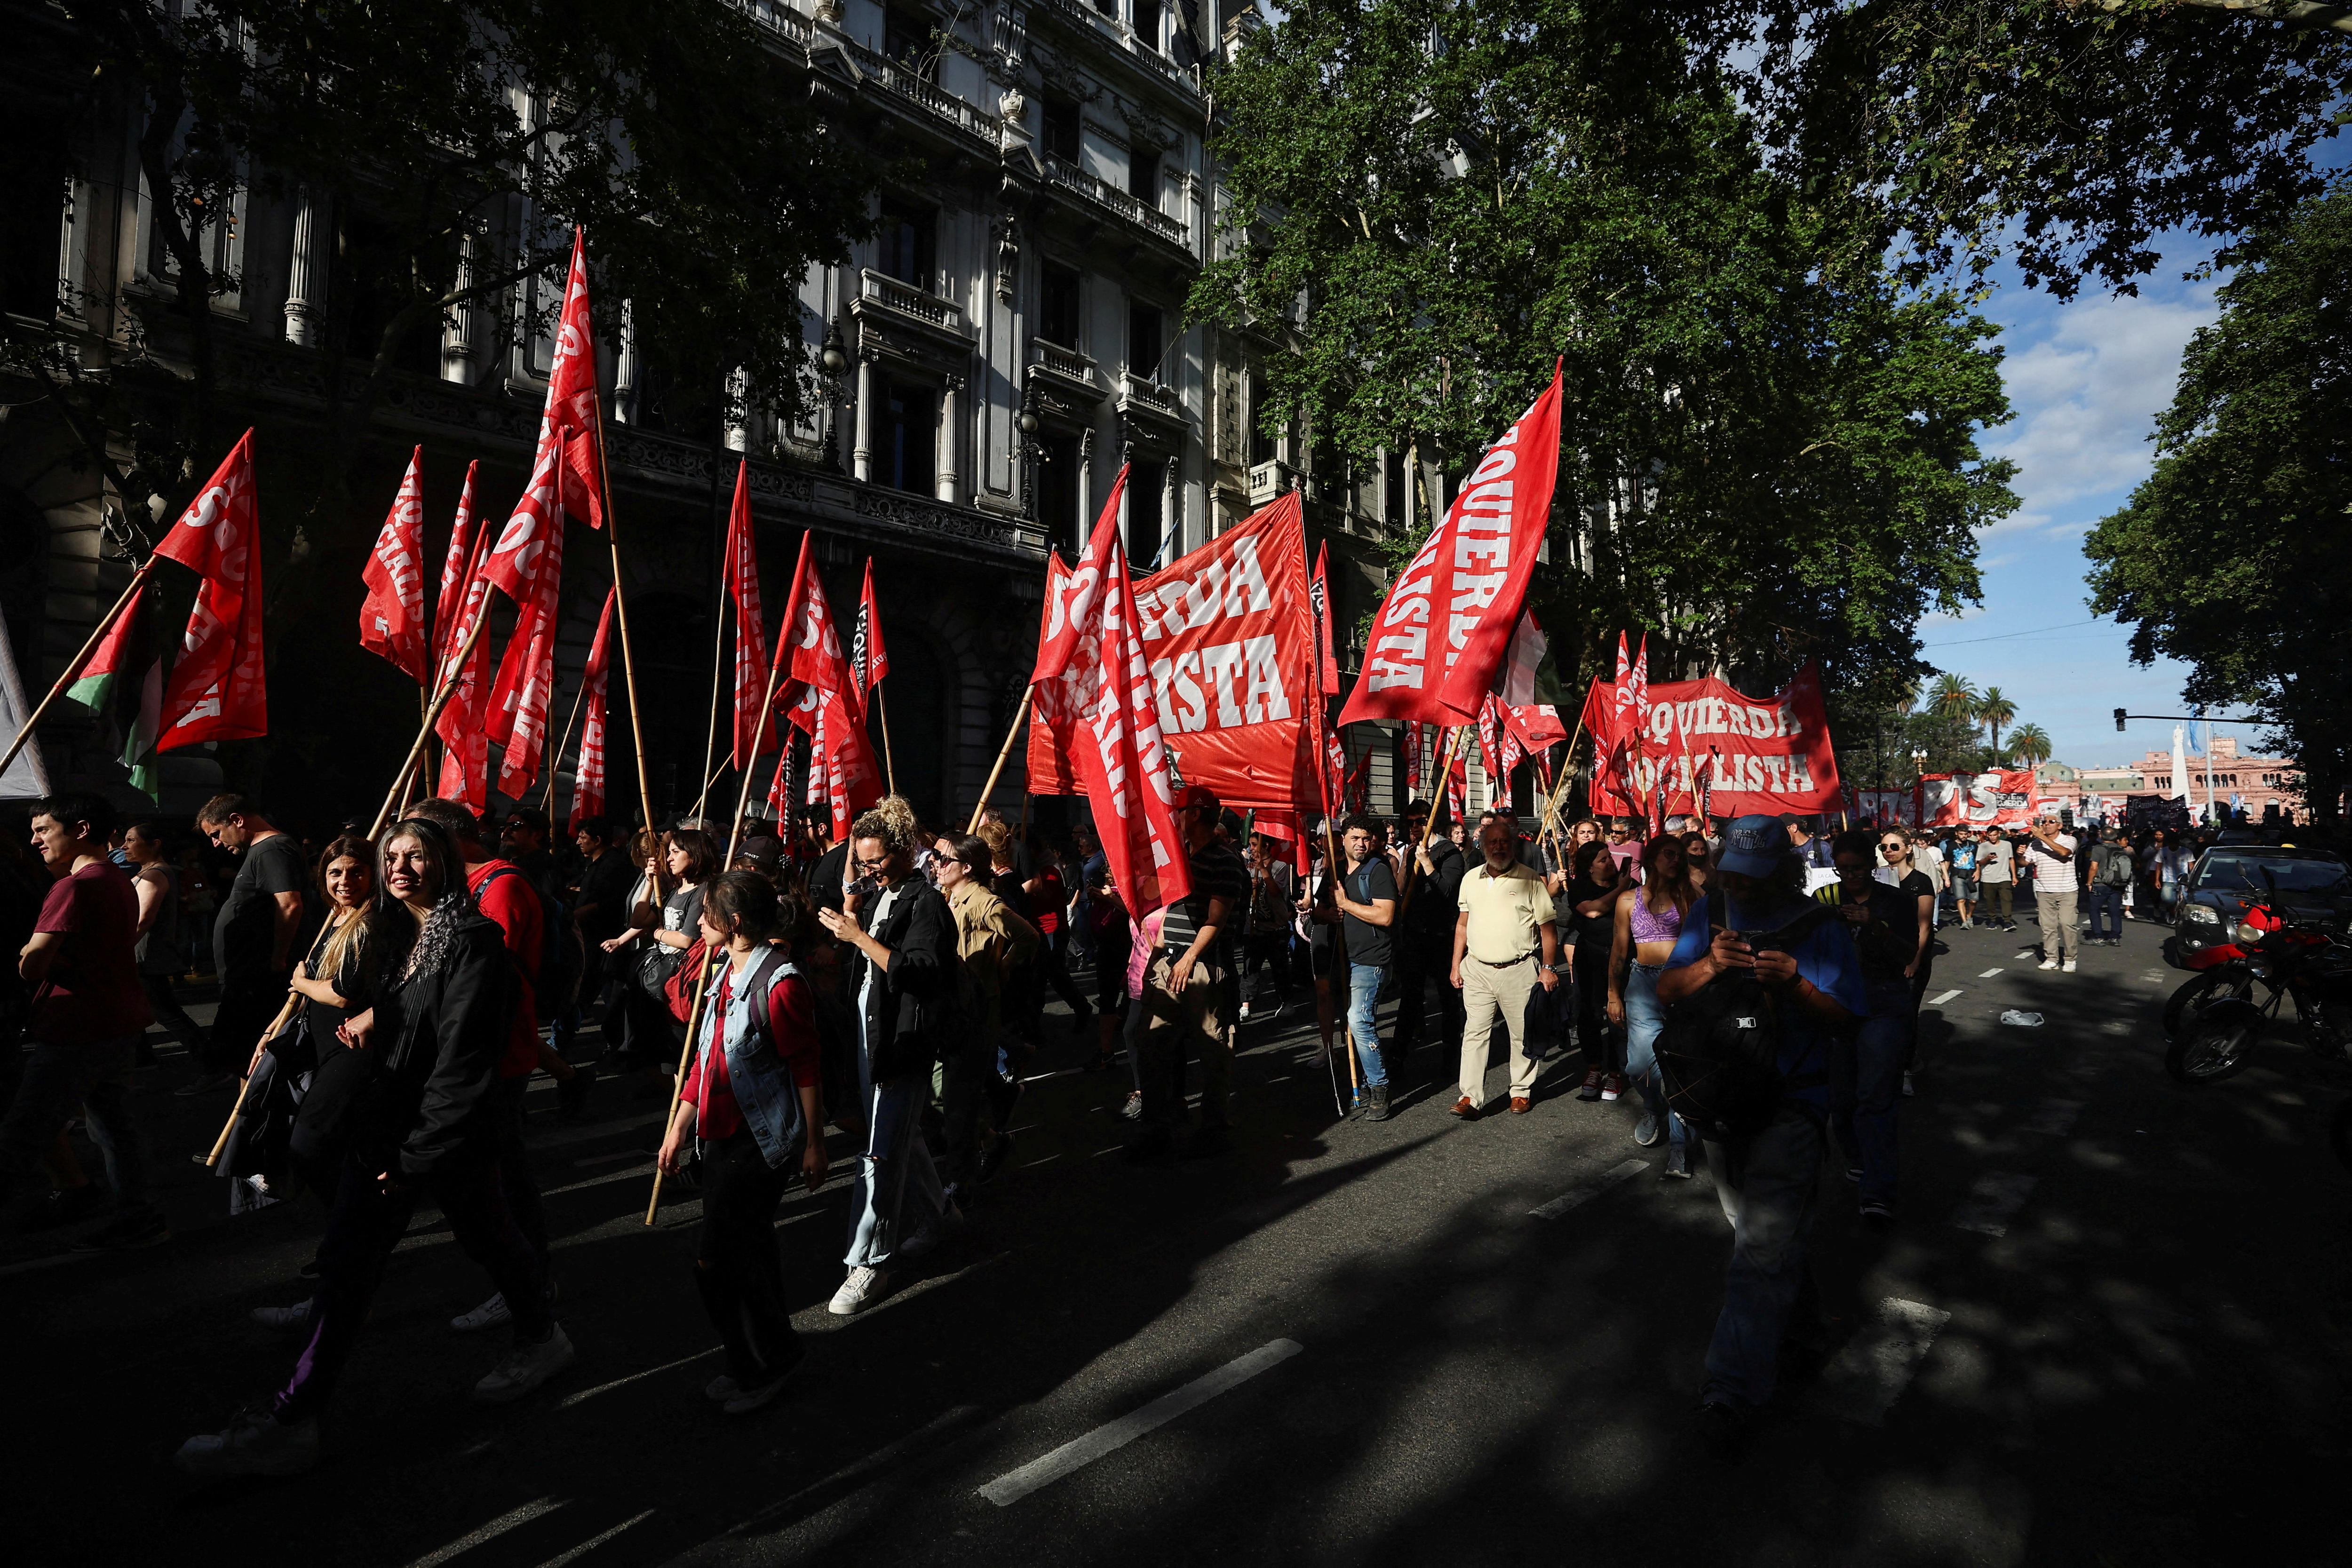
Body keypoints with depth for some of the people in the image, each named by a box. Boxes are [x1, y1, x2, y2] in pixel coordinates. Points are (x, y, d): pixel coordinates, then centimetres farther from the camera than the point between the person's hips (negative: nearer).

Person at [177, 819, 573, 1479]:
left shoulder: (472, 940, -18)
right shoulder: (392, 934, 9)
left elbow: (463, 1058, -21)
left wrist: (420, 1152, -20)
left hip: (451, 1133, -7)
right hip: (385, 1125, 7)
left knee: (490, 1239, 12)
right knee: (346, 1262, 5)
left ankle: (542, 1337, 37)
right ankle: (293, 1419, 13)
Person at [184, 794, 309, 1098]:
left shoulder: (272, 850, -15)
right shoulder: (261, 850, 20)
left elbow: (290, 905, -27)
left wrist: (278, 960, -21)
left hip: (253, 979, -11)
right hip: (244, 976, 11)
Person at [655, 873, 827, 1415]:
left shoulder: (779, 983, -20)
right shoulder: (727, 974, 9)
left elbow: (805, 1070, -16)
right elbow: (707, 1058, 15)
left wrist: (814, 1145, -13)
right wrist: (680, 1125, 15)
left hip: (762, 1139, -9)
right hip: (723, 1133, 9)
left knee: (715, 1255, -4)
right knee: (746, 1249, 17)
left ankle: (764, 1364, 15)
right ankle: (771, 1355, 34)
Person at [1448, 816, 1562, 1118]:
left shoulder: (1530, 881, -3)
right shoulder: (1471, 879, 8)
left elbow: (1548, 928, -2)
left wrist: (1548, 968, -9)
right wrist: (1456, 965, 11)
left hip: (1519, 971, -3)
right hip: (1477, 969, 3)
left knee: (1523, 1034, 7)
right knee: (1474, 1033, 1)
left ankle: (1522, 1091, 22)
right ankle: (1471, 1097, 3)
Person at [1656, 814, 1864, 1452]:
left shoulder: (1819, 929, -9)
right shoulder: (1709, 916, 1)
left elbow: (1843, 1018, -9)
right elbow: (1666, 991, -3)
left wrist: (1795, 983, -27)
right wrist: (1709, 965, -22)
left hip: (1791, 1099, -5)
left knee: (1764, 1244, -12)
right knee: (1753, 1224, 23)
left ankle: (1732, 1388, -10)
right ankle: (1796, 1308, 49)